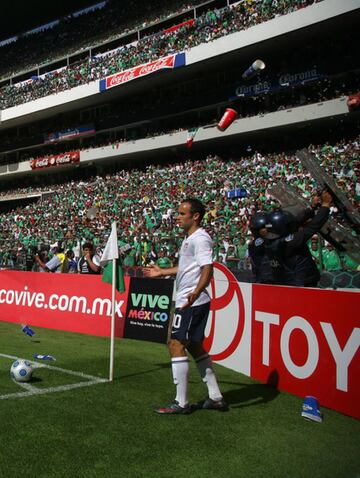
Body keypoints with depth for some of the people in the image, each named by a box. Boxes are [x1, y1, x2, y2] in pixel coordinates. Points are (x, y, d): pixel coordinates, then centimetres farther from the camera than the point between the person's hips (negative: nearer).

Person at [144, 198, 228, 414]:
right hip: (188, 301, 11)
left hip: (191, 302, -11)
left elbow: (207, 268, -25)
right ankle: (216, 397, 20)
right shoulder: (190, 238, 18)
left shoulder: (200, 238, -13)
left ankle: (181, 402, 1)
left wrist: (196, 292, -40)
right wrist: (162, 272, 38)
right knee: (195, 346, 14)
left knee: (176, 345, -8)